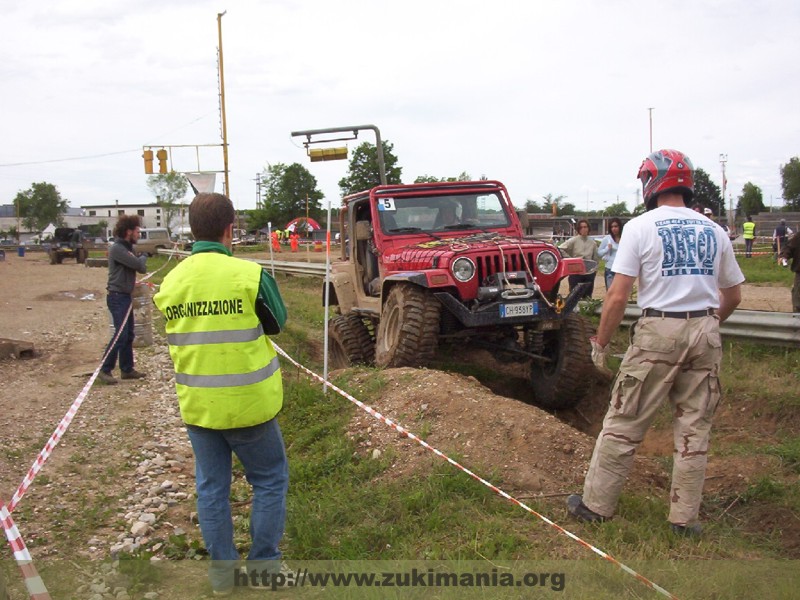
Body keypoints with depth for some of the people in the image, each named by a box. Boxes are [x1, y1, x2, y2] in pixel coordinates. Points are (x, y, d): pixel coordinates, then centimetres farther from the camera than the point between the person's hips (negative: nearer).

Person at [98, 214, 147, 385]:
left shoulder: (127, 248, 15)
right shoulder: (117, 249, -16)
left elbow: (141, 268, 14)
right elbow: (138, 265, -20)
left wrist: (141, 262, -5)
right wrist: (144, 257, 0)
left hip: (126, 296, 9)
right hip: (117, 297, -9)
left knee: (129, 335, 11)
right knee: (120, 334, -11)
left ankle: (127, 369, 18)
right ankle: (104, 370, -4)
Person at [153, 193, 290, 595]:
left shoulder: (170, 283, -2)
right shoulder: (249, 275, -16)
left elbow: (179, 335, 10)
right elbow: (277, 324, -1)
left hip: (197, 405, 4)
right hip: (247, 401, -4)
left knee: (211, 486, 17)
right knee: (270, 480, 15)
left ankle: (221, 570, 27)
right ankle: (264, 565, 21)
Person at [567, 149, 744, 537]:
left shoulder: (640, 227, -5)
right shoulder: (713, 231, 8)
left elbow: (618, 296, -10)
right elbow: (733, 295, 15)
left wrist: (600, 344, -1)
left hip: (658, 332, -4)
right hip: (705, 333, 4)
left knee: (624, 424, 5)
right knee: (694, 429, 11)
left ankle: (596, 504, 15)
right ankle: (685, 519, 18)